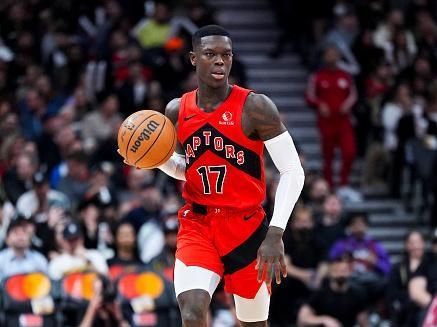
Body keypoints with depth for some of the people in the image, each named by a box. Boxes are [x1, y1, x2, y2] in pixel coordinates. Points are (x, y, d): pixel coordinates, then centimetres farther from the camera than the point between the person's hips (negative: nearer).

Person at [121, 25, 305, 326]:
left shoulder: (254, 107, -12)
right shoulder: (177, 111, 2)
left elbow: (293, 172, -13)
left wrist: (275, 234, -22)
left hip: (246, 226, -2)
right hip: (197, 224, 2)